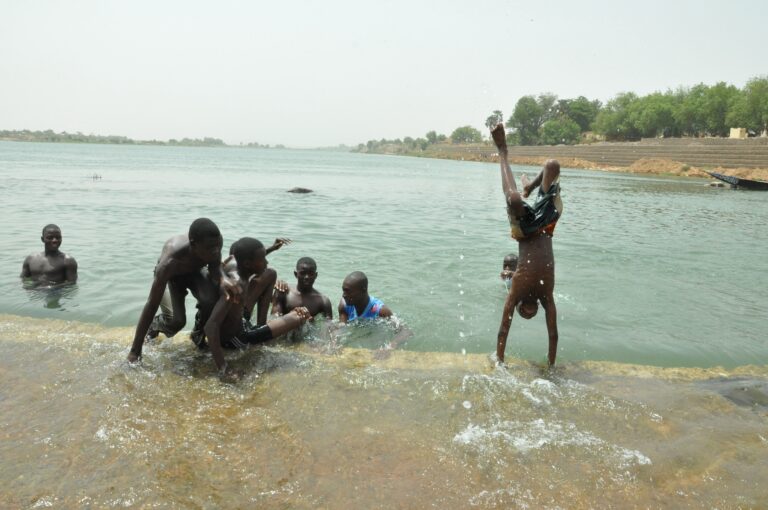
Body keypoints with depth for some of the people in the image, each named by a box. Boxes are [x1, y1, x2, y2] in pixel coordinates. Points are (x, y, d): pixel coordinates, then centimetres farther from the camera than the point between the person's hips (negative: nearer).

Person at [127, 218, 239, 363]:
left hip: (194, 271, 3)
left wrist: (223, 279, -46)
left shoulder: (214, 242, -35)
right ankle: (155, 325, 13)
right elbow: (151, 305, -36)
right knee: (176, 320, -24)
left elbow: (215, 266, -18)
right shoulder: (169, 264, -42)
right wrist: (135, 350, -33)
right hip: (171, 276, -3)